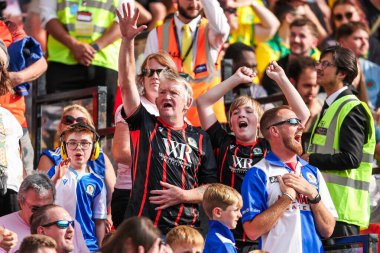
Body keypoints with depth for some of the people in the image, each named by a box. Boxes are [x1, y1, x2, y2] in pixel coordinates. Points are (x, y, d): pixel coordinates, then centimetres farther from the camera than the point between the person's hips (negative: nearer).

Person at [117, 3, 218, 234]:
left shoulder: (200, 139, 13)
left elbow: (211, 188, 11)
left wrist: (183, 195, -8)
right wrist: (128, 40, -9)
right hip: (144, 229, -1)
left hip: (187, 229, 1)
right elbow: (127, 84, 0)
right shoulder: (145, 126, 10)